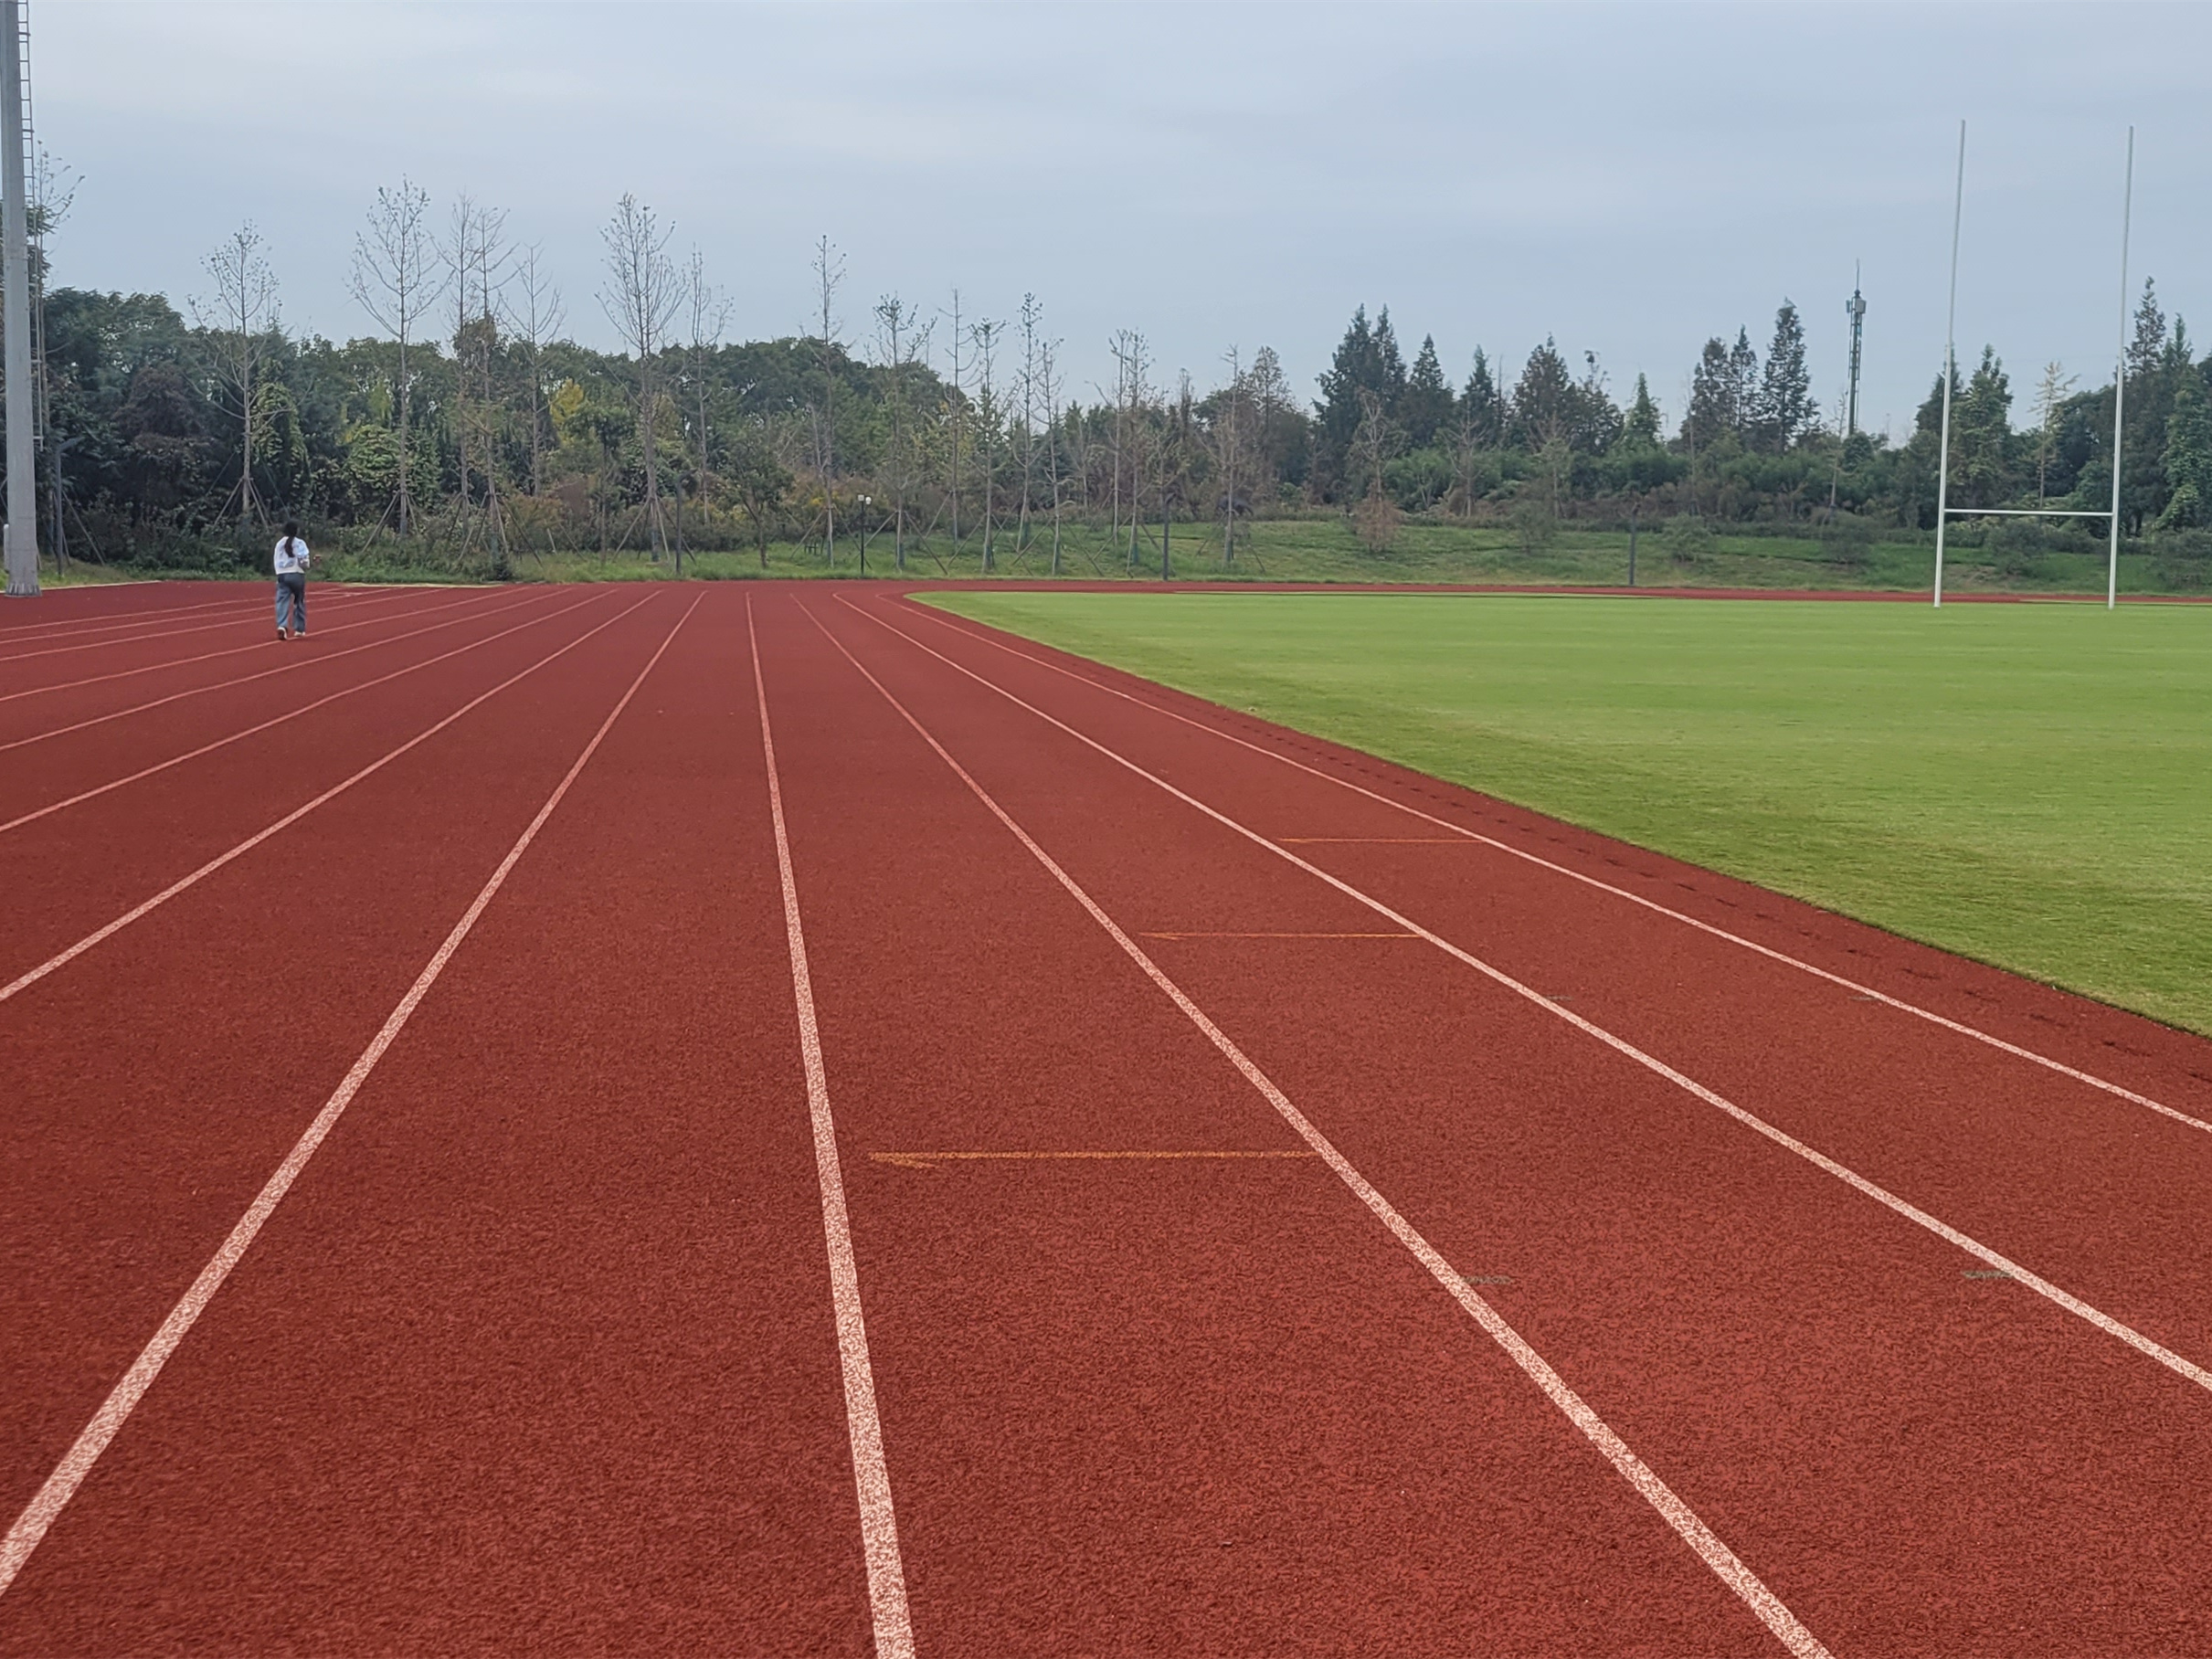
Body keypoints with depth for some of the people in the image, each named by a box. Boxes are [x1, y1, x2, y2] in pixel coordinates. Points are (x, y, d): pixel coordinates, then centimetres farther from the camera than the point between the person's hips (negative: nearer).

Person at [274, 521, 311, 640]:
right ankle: (300, 629, 20)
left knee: (282, 602, -5)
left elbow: (276, 561, 9)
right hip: (297, 575, -2)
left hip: (282, 575, 2)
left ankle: (282, 625, -26)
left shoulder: (280, 543, 6)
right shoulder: (300, 543, -4)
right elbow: (303, 560, -11)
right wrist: (305, 567, 11)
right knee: (299, 602, 14)